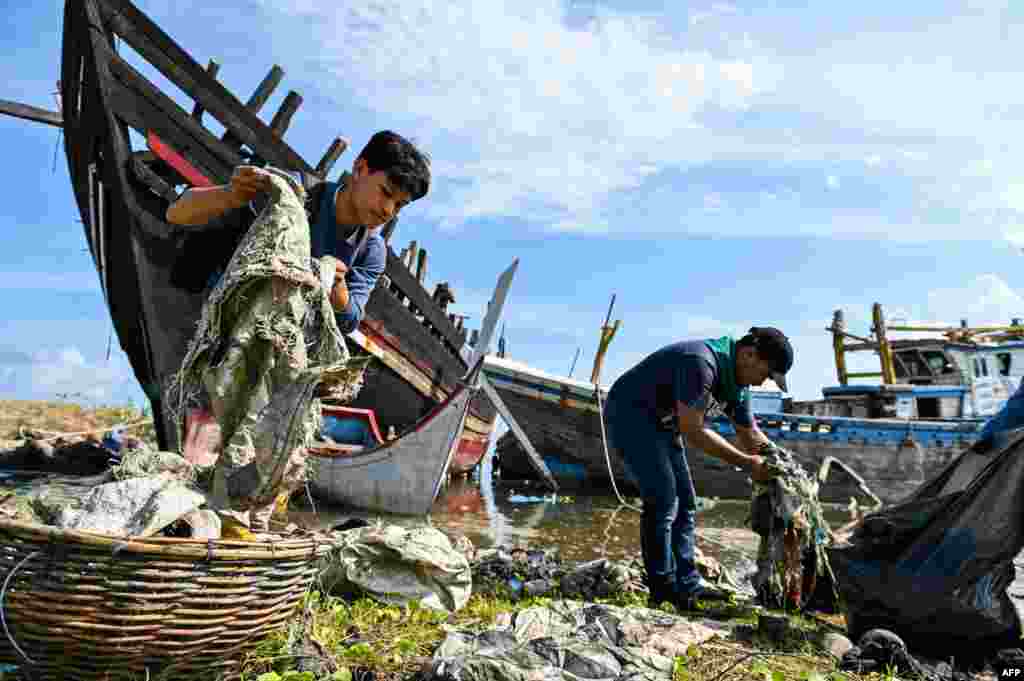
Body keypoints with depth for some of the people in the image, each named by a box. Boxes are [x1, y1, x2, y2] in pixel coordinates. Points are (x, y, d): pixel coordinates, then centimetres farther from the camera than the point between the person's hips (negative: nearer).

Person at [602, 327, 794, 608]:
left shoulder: (737, 384, 1)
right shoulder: (701, 362, -30)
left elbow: (751, 436, 11)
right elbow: (692, 431, -29)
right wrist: (747, 462, -26)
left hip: (661, 423, 10)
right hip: (629, 413, -10)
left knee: (684, 503, 7)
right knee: (663, 500, -16)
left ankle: (687, 585, 12)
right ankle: (663, 590, -8)